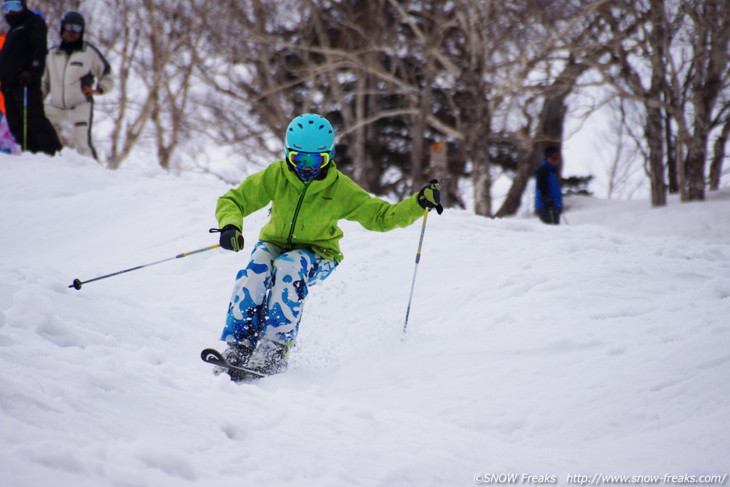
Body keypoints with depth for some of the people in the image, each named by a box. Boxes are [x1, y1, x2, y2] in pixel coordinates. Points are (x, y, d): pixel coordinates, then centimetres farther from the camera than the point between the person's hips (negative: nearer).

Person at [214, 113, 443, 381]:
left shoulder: (340, 189, -14)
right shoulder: (275, 176, -12)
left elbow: (381, 216, -10)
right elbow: (232, 201, -9)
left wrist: (419, 203, -26)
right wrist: (230, 226, -31)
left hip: (317, 255, -2)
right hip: (275, 244, 2)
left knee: (288, 267, -35)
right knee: (255, 272, -32)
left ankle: (274, 350, -36)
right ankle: (239, 346, -28)